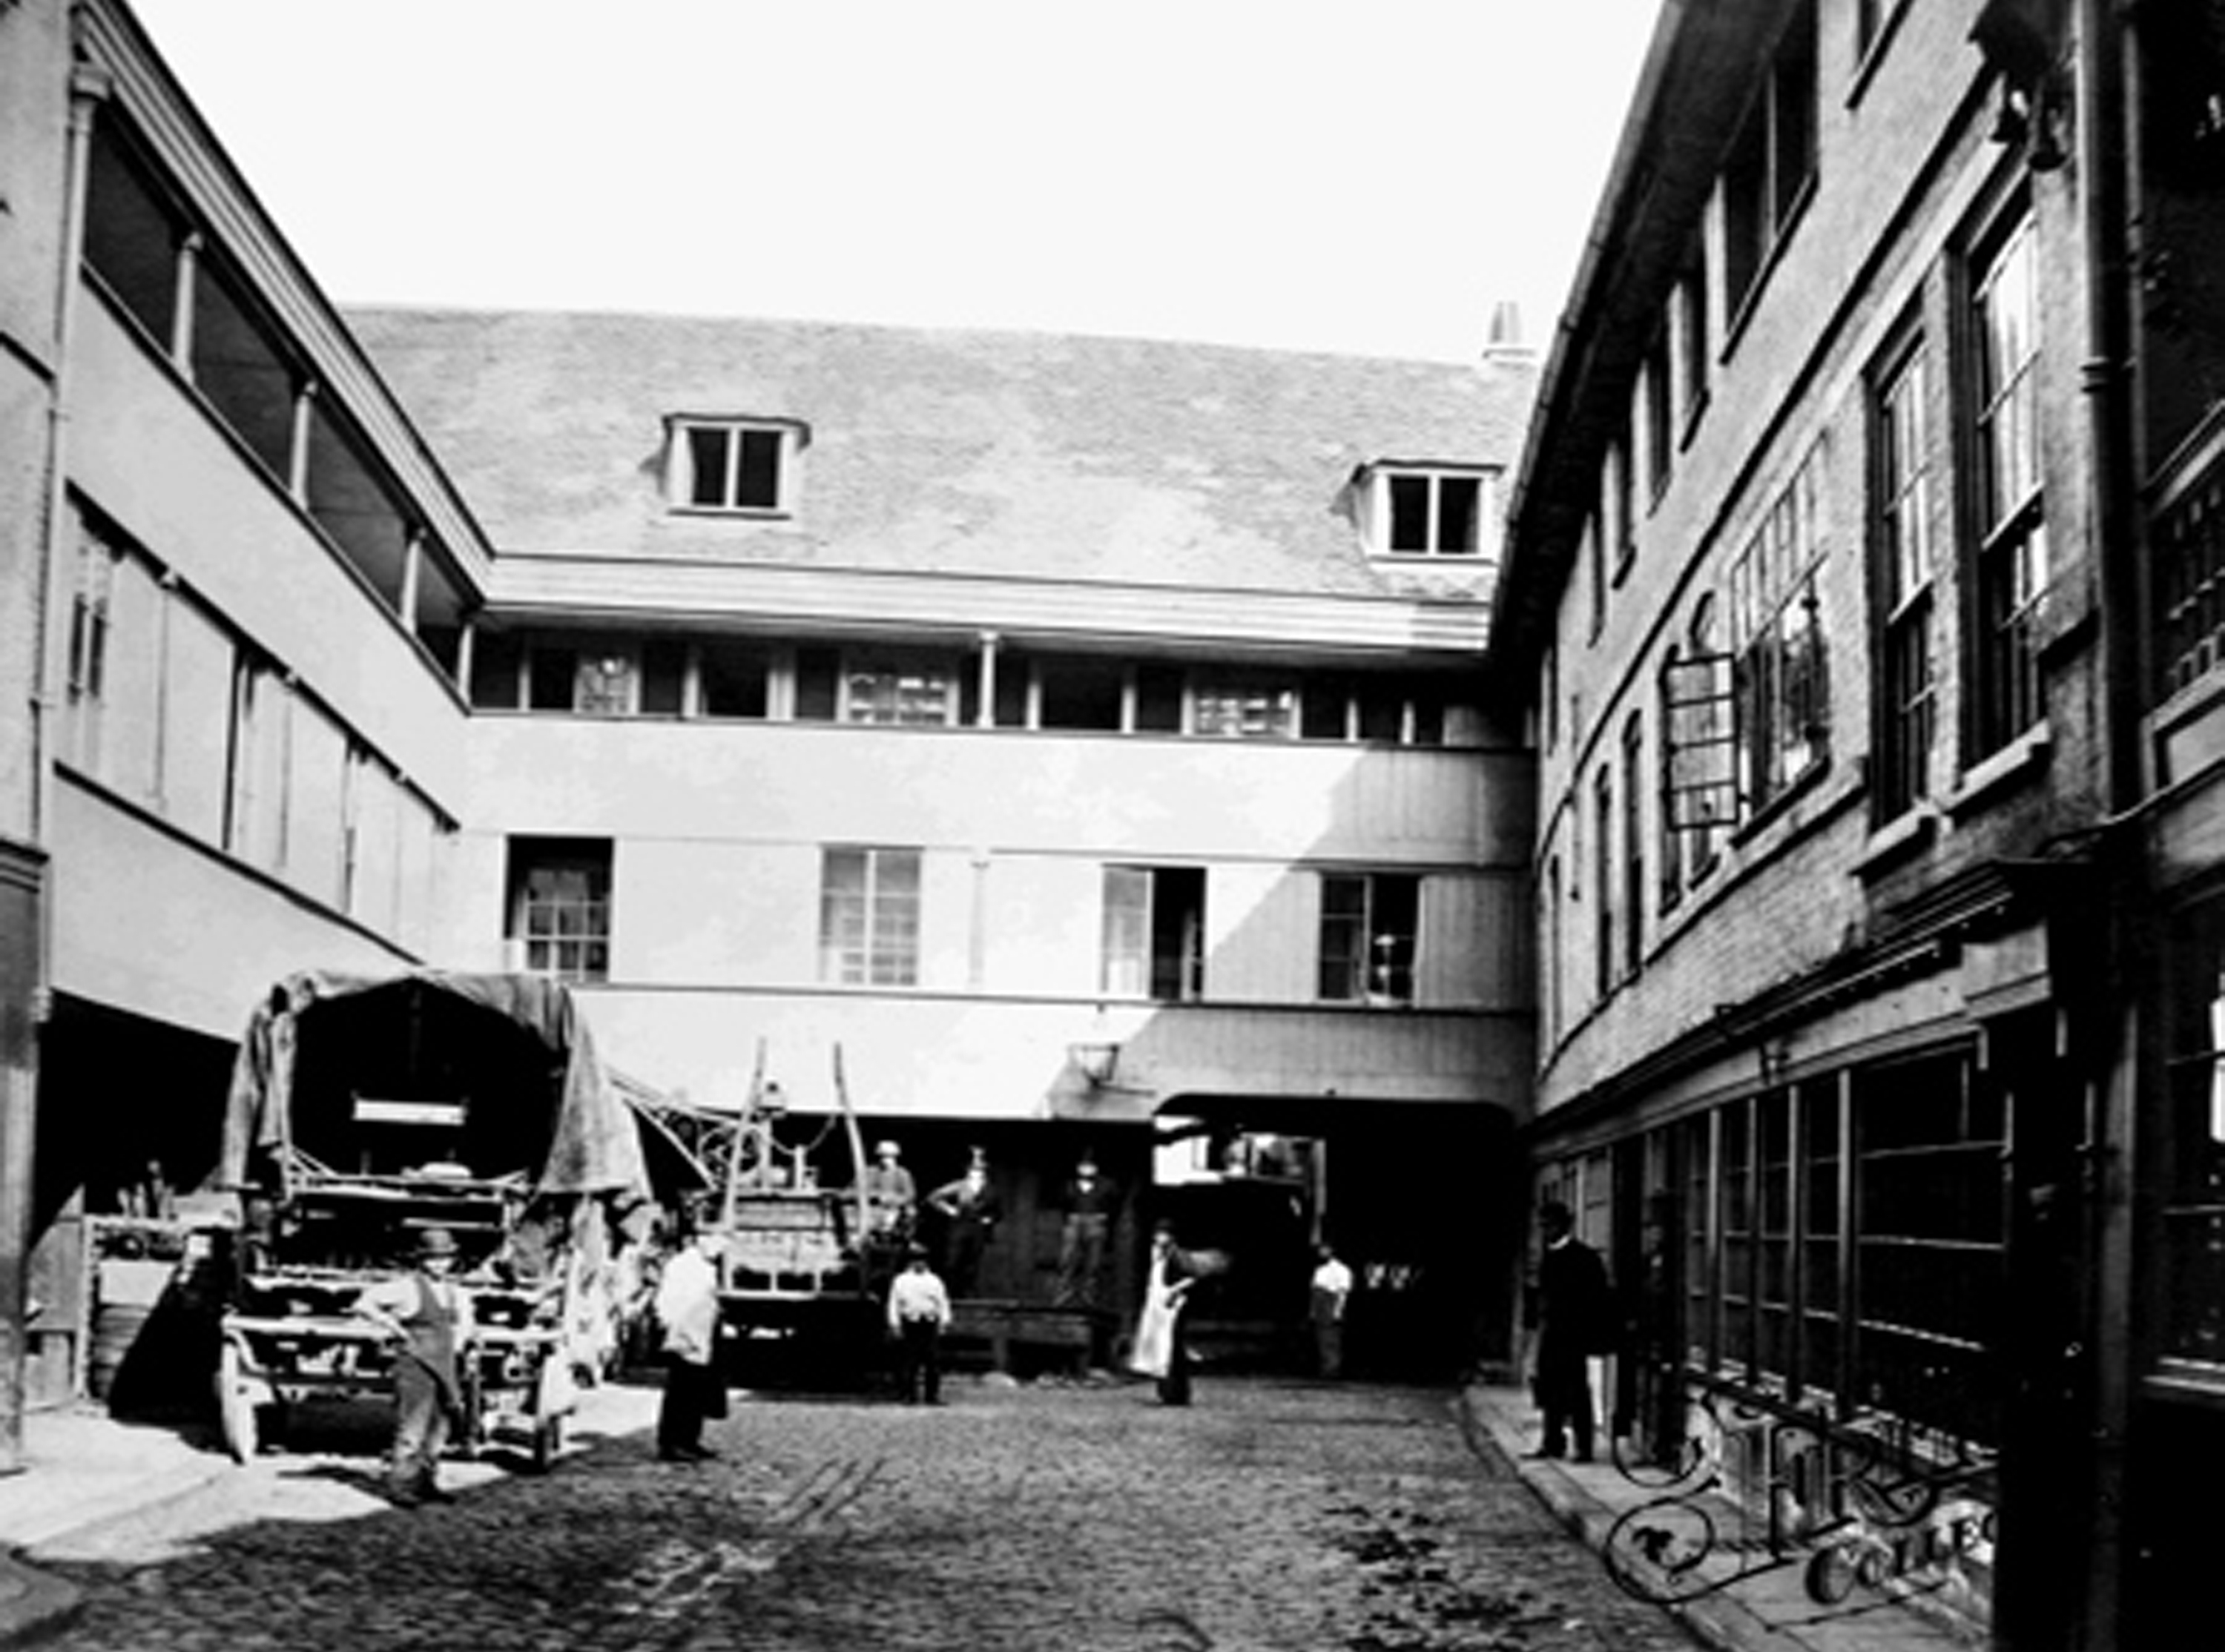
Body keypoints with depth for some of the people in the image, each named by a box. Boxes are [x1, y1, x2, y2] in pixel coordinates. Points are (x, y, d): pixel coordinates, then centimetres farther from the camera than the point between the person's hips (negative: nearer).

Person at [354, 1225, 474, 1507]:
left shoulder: (453, 1290, 9)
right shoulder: (407, 1286, -11)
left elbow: (465, 1313, 31)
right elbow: (364, 1304, -16)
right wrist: (397, 1330, -14)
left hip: (445, 1365, 7)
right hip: (415, 1364, -7)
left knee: (440, 1426, 10)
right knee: (412, 1426, -9)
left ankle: (426, 1484, 20)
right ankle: (399, 1485, -3)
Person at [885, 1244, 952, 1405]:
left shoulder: (934, 1281, 15)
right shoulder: (900, 1281, 8)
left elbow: (943, 1303, 12)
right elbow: (894, 1304, 4)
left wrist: (944, 1322, -1)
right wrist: (895, 1325, -5)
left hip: (930, 1324, 2)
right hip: (909, 1325, -2)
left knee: (934, 1362, -4)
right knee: (908, 1363, -5)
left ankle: (932, 1396, 0)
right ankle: (909, 1396, 1)